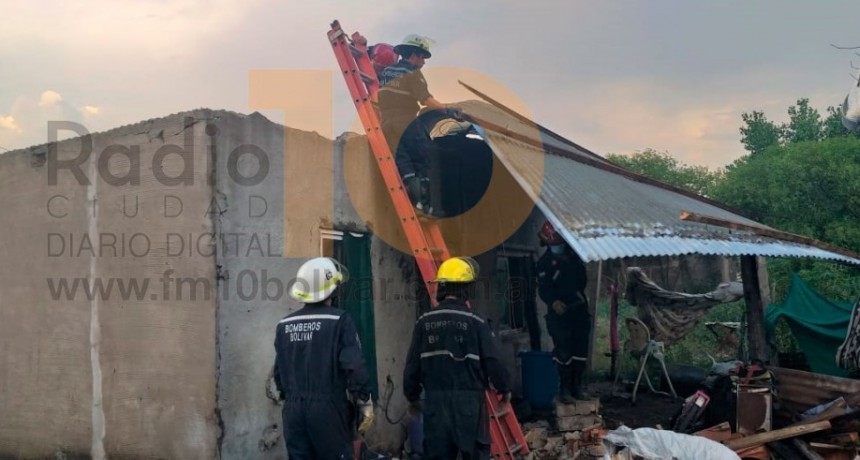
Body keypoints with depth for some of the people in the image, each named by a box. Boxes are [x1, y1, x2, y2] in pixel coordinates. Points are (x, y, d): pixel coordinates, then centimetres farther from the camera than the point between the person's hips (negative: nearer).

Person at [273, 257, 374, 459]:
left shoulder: (284, 325, 7)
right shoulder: (339, 320, -10)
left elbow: (279, 370, 13)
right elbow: (355, 365, -14)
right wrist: (365, 403, -5)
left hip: (294, 410, 5)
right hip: (329, 408, -5)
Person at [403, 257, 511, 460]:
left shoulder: (424, 322, 2)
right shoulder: (475, 323, -7)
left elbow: (412, 364, 5)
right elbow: (492, 361, -5)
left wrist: (412, 396, 19)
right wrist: (504, 388, 13)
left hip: (435, 399, 3)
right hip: (468, 399, -3)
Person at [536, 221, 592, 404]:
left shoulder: (573, 255, 10)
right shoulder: (544, 263, -6)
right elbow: (543, 289, -15)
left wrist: (579, 293, 10)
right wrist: (554, 302, -32)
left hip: (579, 310, 5)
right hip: (559, 313, -5)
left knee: (580, 351, 7)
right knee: (564, 352, -9)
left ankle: (577, 386, 16)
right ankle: (565, 389, -1)